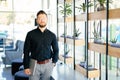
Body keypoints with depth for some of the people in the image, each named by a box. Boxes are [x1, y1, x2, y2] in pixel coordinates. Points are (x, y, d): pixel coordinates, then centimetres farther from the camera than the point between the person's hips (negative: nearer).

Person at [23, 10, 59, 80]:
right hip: (35, 65, -1)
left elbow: (56, 50, 14)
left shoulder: (52, 35, 4)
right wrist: (26, 67, -5)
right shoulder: (30, 34, -2)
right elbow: (26, 51, -1)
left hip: (48, 65, 2)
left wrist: (54, 62, 4)